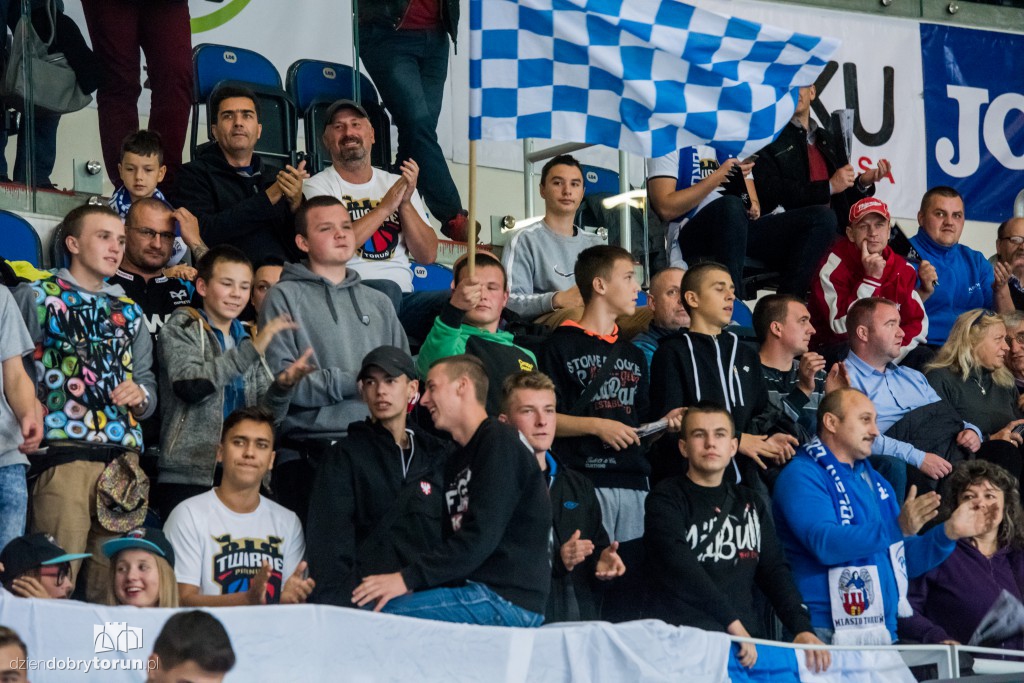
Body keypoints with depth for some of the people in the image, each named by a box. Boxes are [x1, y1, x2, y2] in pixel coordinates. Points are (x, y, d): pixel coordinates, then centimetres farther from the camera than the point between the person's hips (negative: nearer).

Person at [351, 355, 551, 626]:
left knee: (375, 613, -22)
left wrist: (407, 578, -17)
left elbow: (481, 537, -16)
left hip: (509, 599, -9)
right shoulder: (457, 461, 25)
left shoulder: (499, 443, -6)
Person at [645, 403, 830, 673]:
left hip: (746, 640, 5)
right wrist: (732, 623, -21)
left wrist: (802, 628, -6)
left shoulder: (751, 504, 20)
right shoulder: (666, 499, 3)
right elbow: (680, 568, -12)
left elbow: (774, 570, 12)